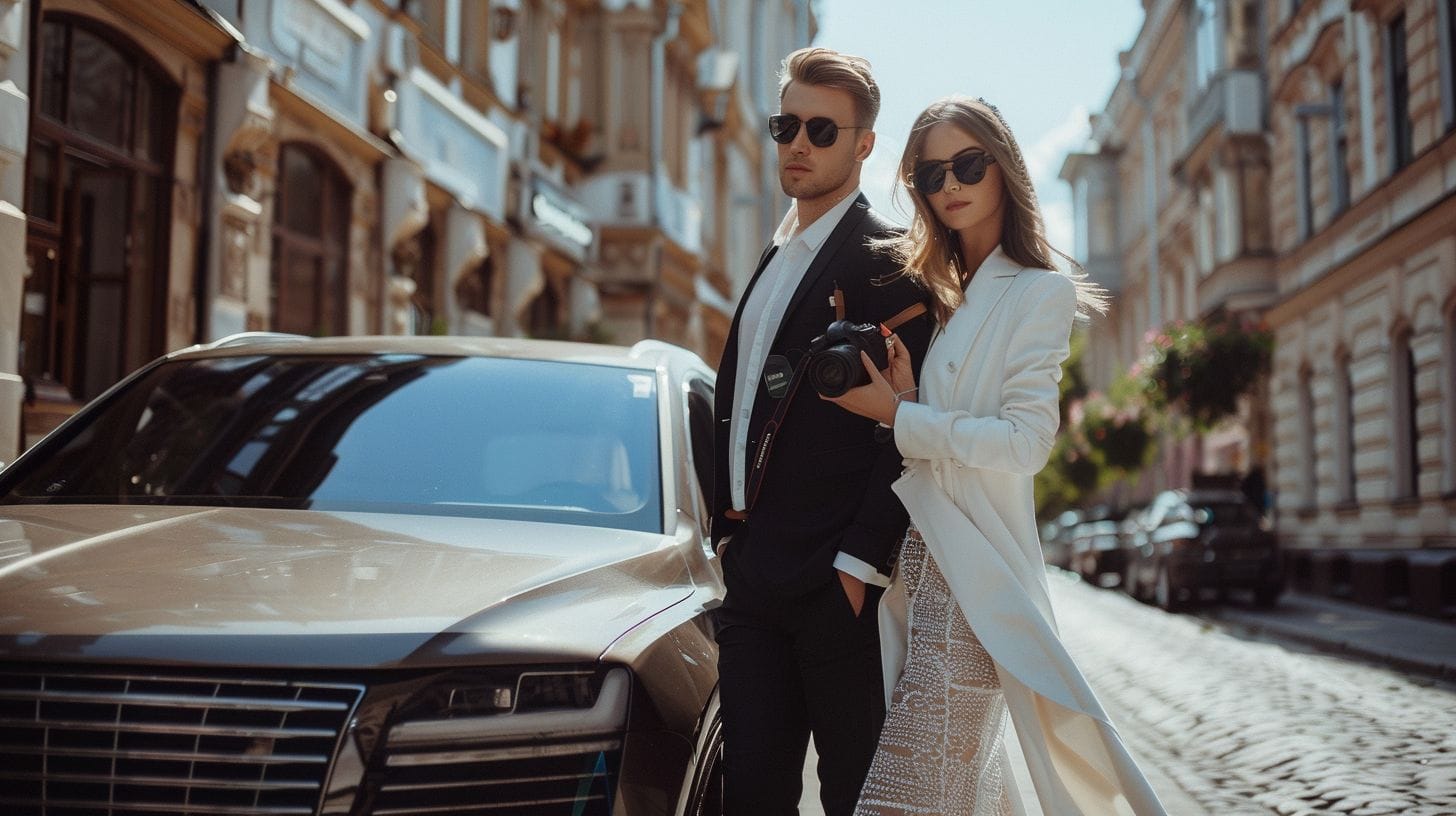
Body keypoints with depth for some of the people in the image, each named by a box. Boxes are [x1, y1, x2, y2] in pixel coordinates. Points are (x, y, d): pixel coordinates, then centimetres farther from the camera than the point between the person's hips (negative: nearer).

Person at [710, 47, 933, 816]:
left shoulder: (885, 258, -7)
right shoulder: (776, 257, 19)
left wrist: (860, 563, -19)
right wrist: (729, 533, 14)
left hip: (833, 578, -7)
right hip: (753, 573, 7)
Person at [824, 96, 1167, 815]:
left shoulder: (1038, 292, -2)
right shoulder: (938, 294, 19)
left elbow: (1025, 442, -13)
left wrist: (898, 416, -9)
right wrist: (906, 399, -3)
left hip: (968, 572, -7)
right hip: (916, 562, 7)